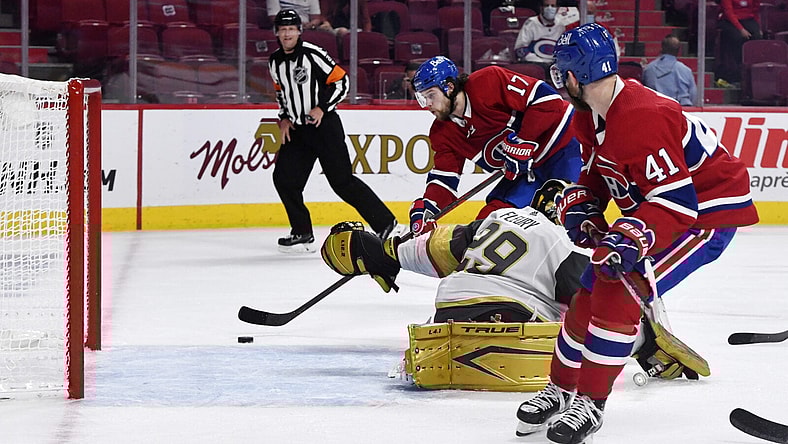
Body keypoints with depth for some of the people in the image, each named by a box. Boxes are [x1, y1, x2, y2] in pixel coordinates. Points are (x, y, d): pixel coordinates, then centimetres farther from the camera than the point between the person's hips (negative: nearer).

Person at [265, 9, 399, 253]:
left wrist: (322, 107, -18)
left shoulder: (313, 54, -13)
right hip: (296, 130, 7)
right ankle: (302, 234, 9)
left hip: (324, 124, -7)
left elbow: (340, 81, -11)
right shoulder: (275, 62, 8)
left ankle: (385, 223, -2)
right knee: (284, 178, -2)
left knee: (342, 181, -9)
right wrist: (284, 118, 11)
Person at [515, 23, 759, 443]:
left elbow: (676, 201, -35)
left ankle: (589, 404, -16)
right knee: (589, 292, 9)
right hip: (655, 202, 10)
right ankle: (561, 389, 24)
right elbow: (596, 171, 15)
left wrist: (631, 240, -45)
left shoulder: (642, 118, -32)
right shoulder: (592, 115, -1)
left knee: (618, 291, -23)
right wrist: (580, 207, -5)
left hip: (710, 210, -10)